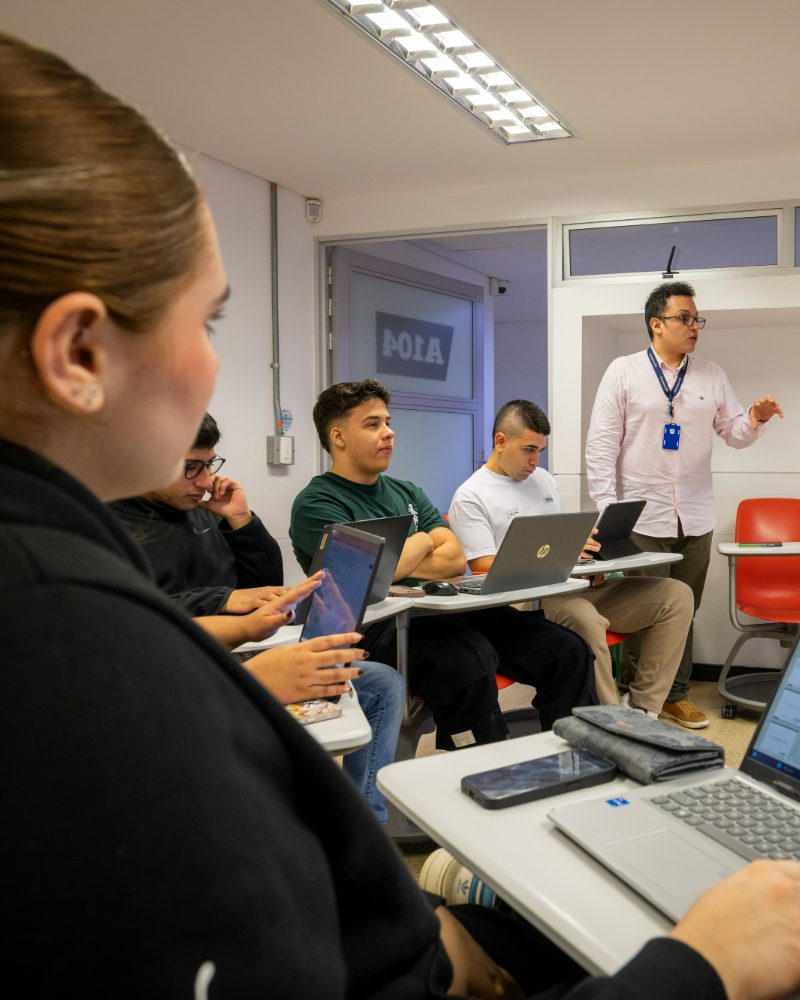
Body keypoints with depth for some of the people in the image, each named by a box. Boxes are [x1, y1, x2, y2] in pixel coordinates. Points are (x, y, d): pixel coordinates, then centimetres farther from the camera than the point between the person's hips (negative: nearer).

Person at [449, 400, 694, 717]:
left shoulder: (543, 479, 22)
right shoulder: (470, 498, -3)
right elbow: (487, 570, -11)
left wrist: (589, 558, 1)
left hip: (575, 587, 8)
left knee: (677, 595, -7)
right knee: (584, 618, -41)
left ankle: (641, 706, -8)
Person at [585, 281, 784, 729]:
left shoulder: (712, 374, 9)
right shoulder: (623, 371, -2)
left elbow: (734, 433, 12)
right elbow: (602, 442, -5)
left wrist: (755, 419, -11)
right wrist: (606, 507, -12)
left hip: (696, 519, 4)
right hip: (642, 519, -4)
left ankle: (677, 695, 25)